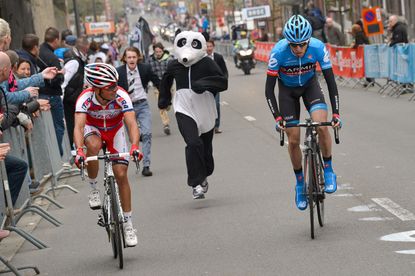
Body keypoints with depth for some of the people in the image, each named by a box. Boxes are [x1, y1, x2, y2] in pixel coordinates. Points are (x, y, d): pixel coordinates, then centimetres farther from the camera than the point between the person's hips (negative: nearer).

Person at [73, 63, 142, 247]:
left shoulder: (121, 97, -33)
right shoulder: (85, 99, -34)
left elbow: (131, 123, -41)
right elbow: (78, 126, -44)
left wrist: (134, 146, -59)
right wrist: (79, 150, -60)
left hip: (115, 131, 1)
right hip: (93, 129, -1)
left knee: (121, 174, -8)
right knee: (93, 146, -37)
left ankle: (128, 223, 4)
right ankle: (93, 188, -13)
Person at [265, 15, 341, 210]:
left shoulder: (318, 48, -29)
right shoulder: (279, 52, -32)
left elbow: (330, 82, -21)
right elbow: (269, 89, -25)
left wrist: (336, 113, -26)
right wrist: (277, 118, -32)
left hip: (310, 85, 0)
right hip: (287, 90, 0)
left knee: (321, 125, -25)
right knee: (293, 139, -4)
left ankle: (328, 171, -7)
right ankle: (300, 183, 16)